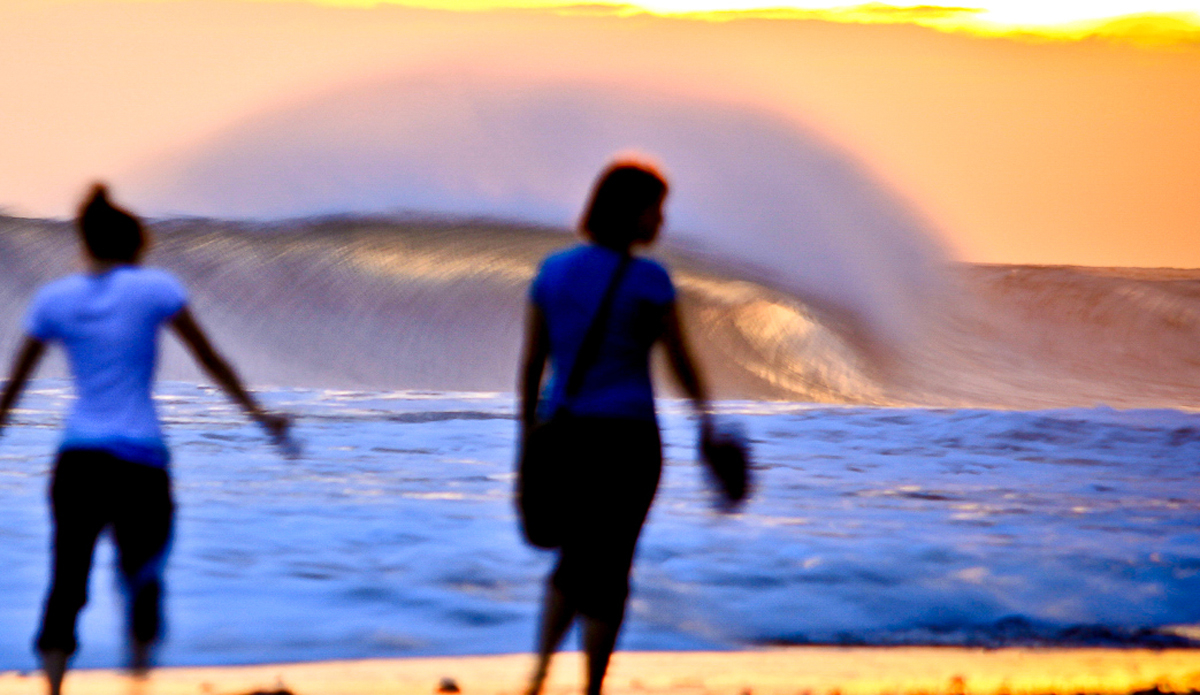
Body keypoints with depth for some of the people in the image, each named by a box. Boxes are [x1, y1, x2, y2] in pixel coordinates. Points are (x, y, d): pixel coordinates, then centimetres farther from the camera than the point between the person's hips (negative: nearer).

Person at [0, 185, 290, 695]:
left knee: (65, 586, 2)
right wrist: (258, 413, 10)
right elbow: (208, 358, 4)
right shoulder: (154, 288, 1)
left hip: (77, 458, 2)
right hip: (139, 460, -2)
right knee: (143, 577, 11)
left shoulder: (53, 299, 7)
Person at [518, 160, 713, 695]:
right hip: (625, 439, -5)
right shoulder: (649, 280, -11)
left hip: (563, 433, 5)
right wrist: (705, 419, 13)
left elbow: (530, 363, 5)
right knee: (609, 571, 5)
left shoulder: (552, 270, 3)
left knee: (577, 557, 22)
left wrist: (527, 443, 11)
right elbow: (682, 362, -4)